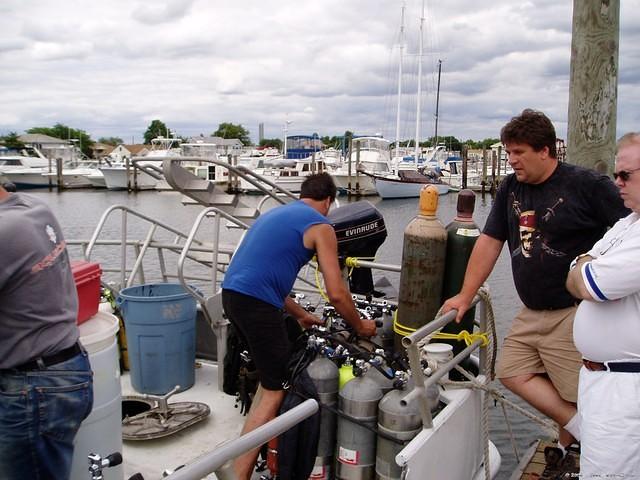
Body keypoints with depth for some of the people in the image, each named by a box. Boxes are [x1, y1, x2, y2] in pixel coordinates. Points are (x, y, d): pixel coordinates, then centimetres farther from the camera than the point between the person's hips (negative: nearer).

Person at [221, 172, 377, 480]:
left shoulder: (275, 214, 24)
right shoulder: (320, 226, 0)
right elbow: (337, 294, -4)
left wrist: (300, 314, 34)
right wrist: (360, 326, 14)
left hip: (231, 293, 9)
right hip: (256, 304, -9)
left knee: (272, 376, 24)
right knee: (275, 392, 1)